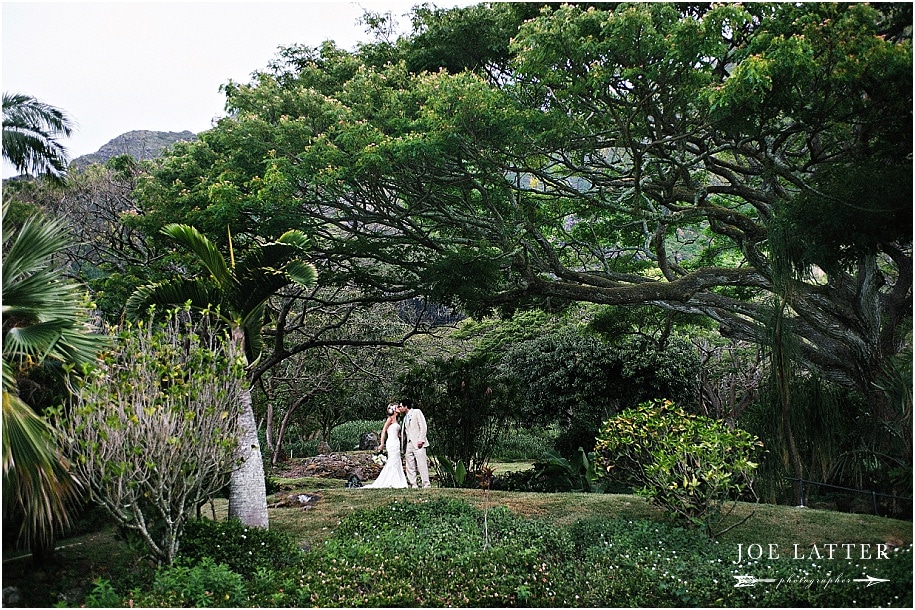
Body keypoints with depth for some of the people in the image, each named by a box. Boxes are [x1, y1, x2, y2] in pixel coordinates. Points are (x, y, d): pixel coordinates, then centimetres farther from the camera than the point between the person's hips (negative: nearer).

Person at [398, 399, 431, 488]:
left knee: (422, 464, -11)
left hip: (418, 443, -7)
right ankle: (413, 485, 4)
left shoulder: (417, 412, 2)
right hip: (409, 444, 7)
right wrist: (403, 446, 11)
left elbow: (423, 426, -6)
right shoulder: (405, 417, 22)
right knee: (410, 467, 3)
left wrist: (421, 440, -15)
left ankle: (426, 485, -12)